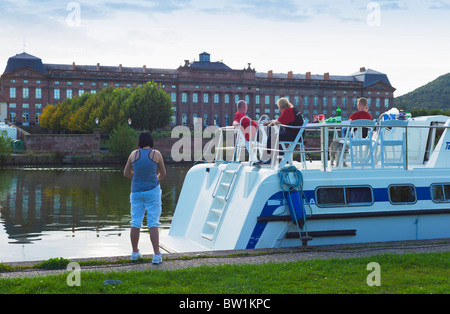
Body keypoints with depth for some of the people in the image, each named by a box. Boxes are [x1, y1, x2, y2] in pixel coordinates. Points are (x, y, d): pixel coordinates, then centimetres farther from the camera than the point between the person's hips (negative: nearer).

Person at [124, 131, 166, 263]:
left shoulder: (134, 154, -2)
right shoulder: (156, 154, -7)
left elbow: (126, 173, 7)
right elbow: (163, 174, 3)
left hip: (136, 191, 2)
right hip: (152, 191, -2)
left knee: (135, 223, 10)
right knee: (153, 223, -2)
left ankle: (135, 252, 22)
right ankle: (156, 255, -7)